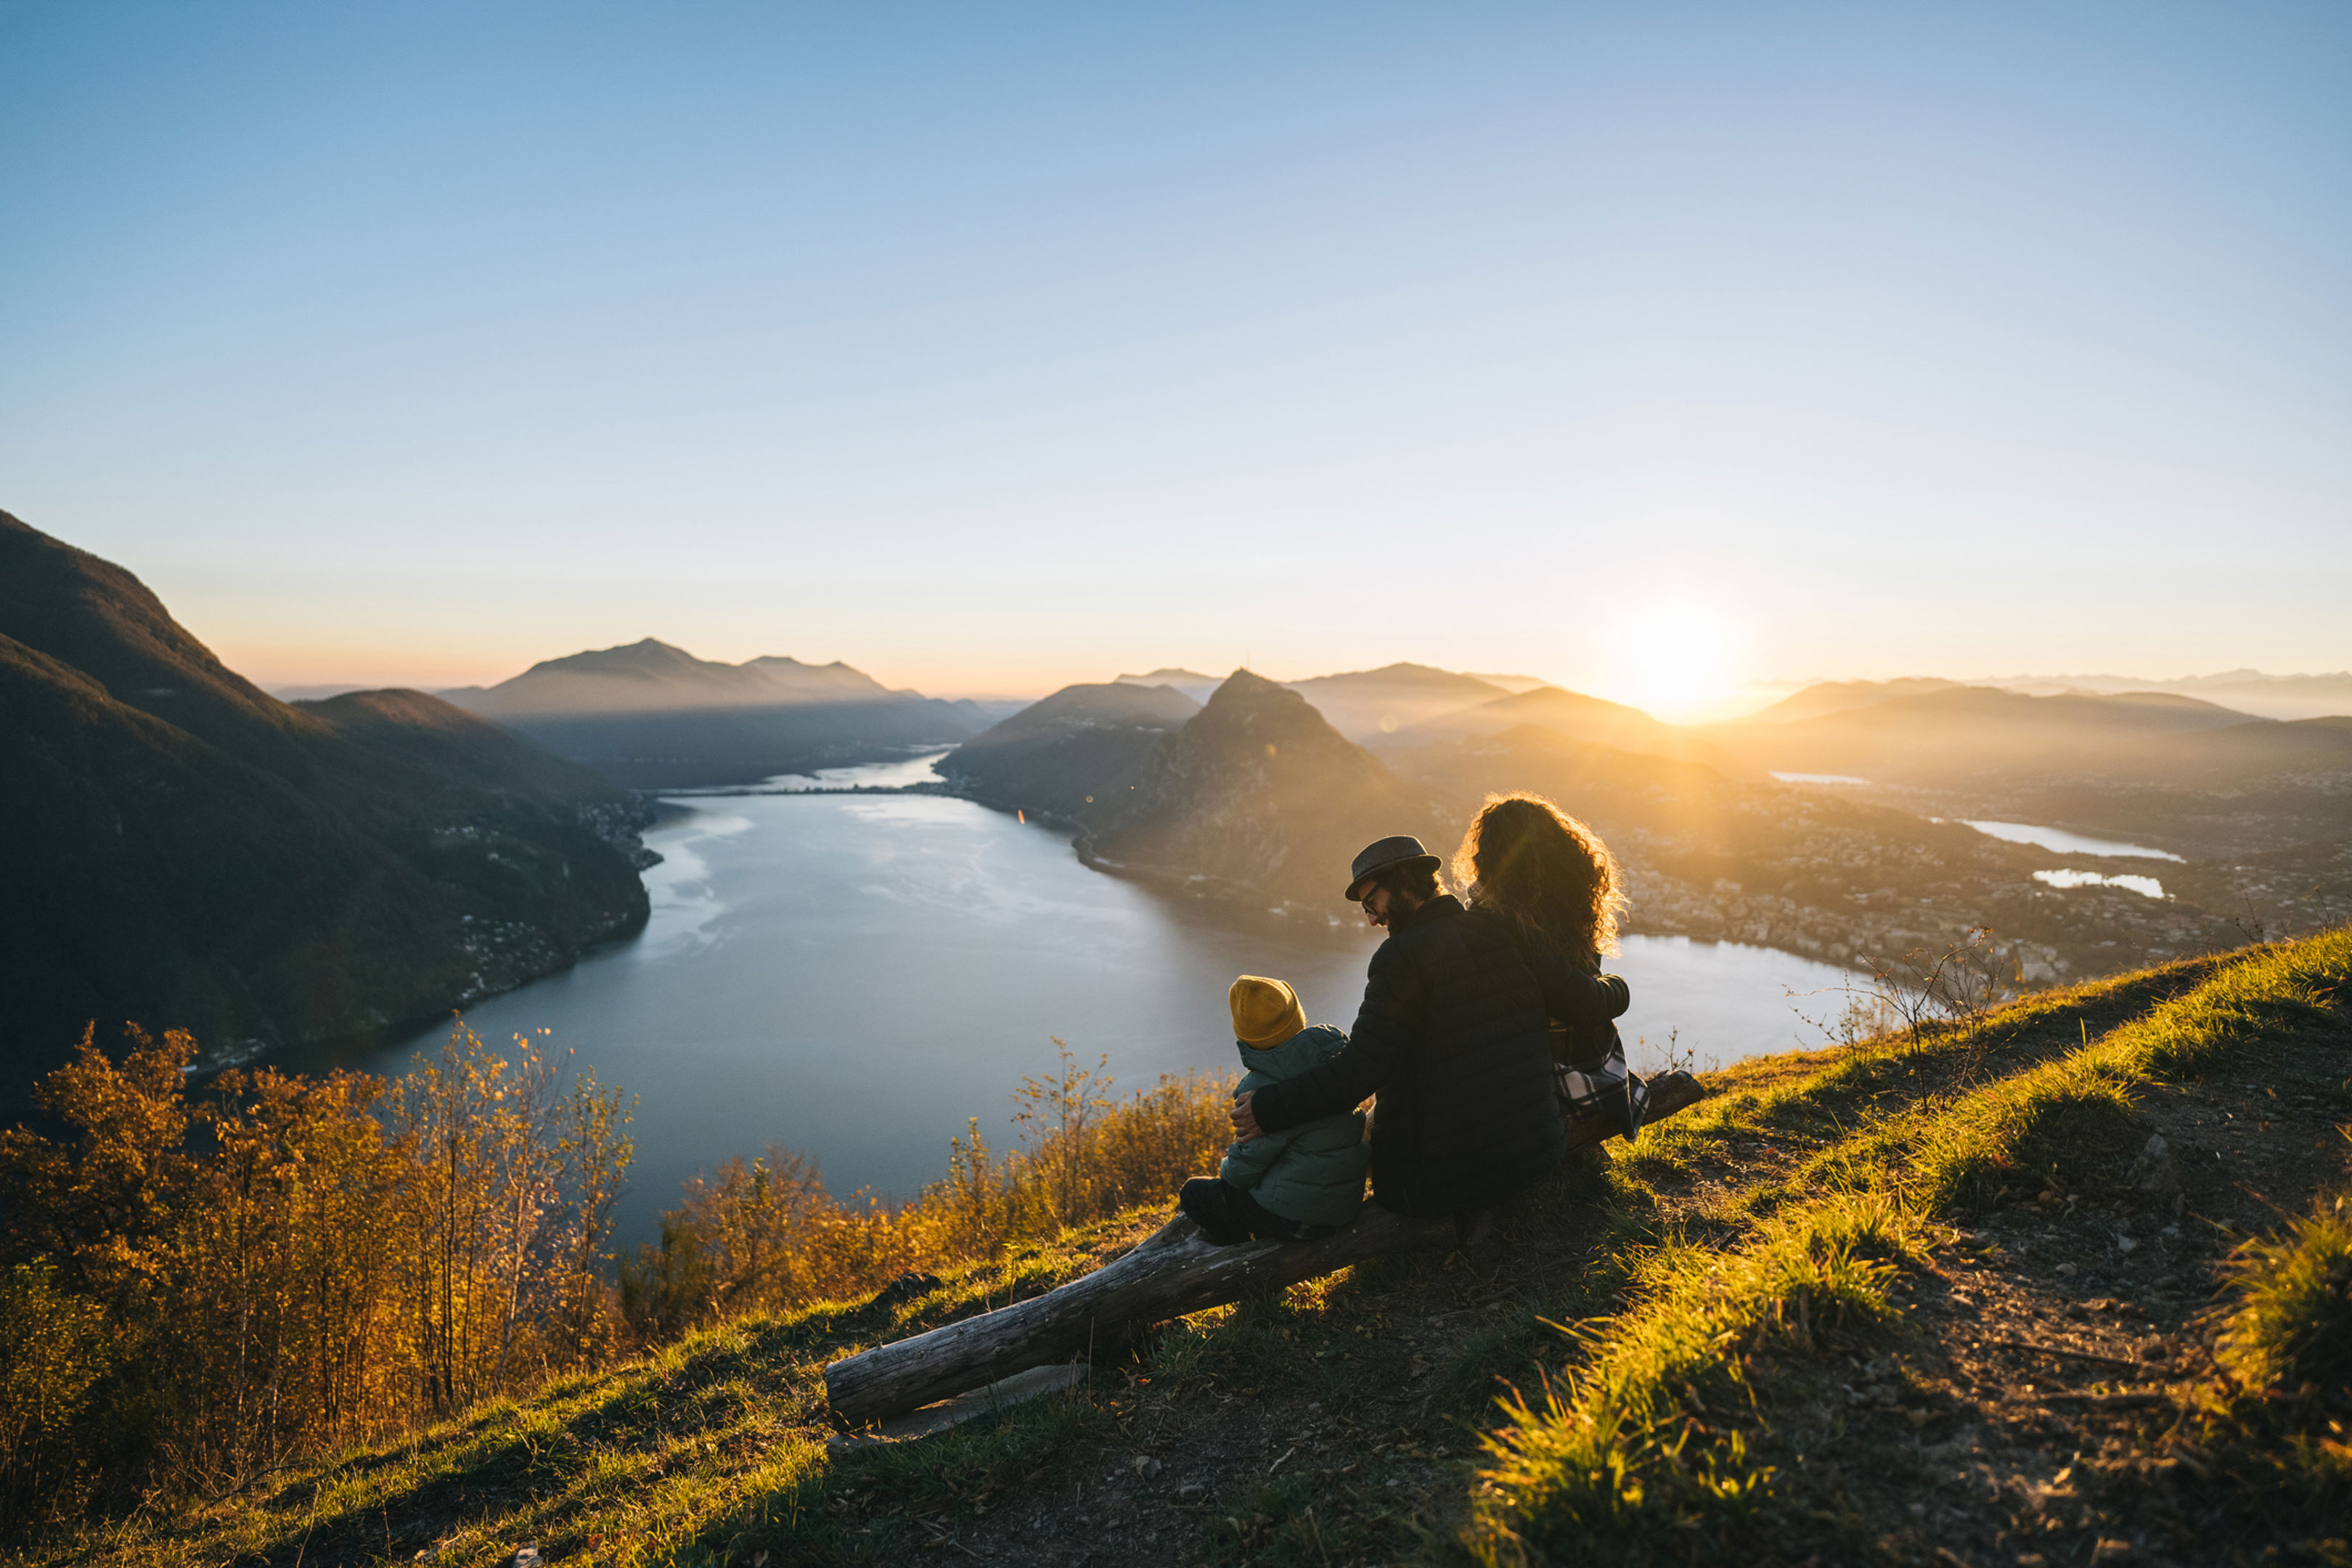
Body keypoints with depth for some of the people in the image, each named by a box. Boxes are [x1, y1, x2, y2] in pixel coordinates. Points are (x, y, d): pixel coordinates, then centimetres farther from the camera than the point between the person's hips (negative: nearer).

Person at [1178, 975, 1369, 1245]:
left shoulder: (1262, 1089, -25)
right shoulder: (1333, 1047, -6)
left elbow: (1246, 1167, -16)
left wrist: (1226, 1168, 10)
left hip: (1296, 1216, -8)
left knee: (1194, 1191, 12)